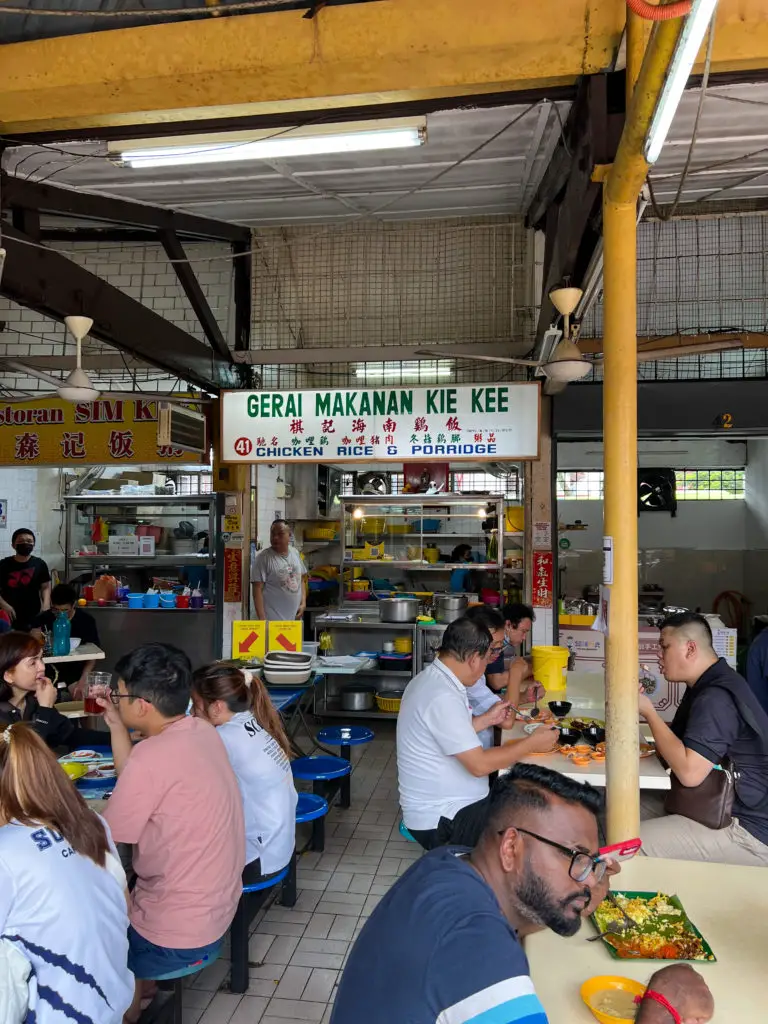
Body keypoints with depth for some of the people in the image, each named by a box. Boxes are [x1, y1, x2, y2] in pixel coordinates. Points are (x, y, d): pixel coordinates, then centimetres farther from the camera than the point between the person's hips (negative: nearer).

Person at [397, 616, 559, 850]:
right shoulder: (443, 696, -25)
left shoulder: (430, 679, 6)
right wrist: (532, 743, -14)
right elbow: (479, 764, -24)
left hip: (437, 804, 10)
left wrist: (486, 719, 14)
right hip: (439, 819, -10)